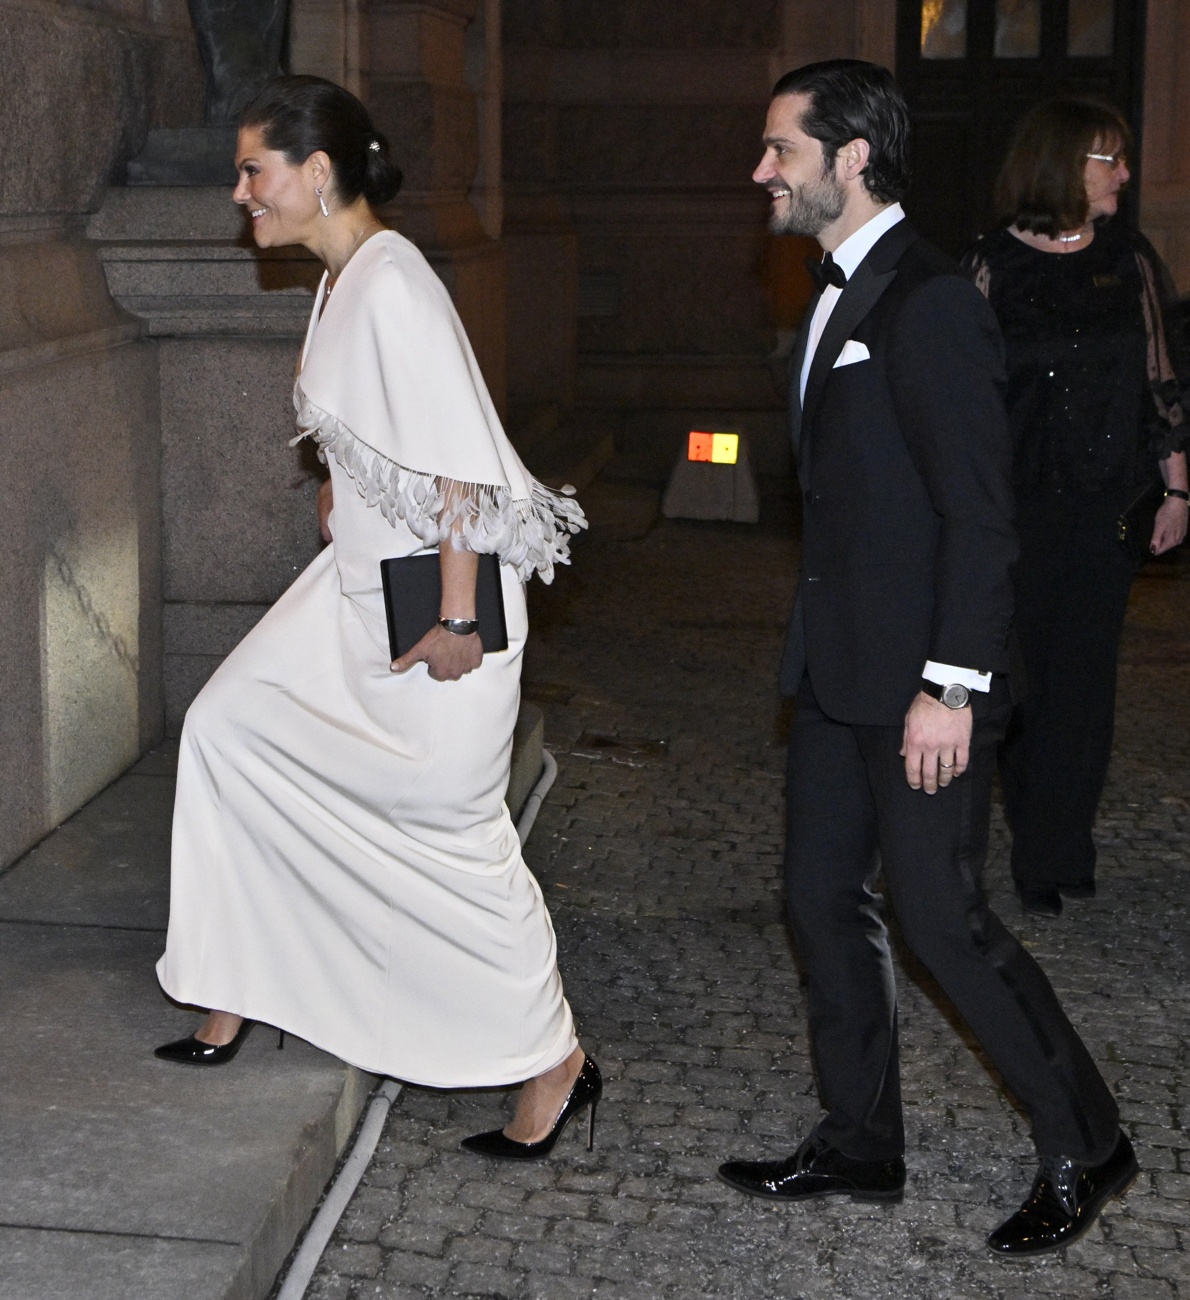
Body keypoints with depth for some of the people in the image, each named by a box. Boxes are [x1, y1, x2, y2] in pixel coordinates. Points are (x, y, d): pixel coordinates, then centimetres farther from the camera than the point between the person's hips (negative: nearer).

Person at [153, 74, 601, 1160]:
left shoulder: (391, 284, -20)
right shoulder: (341, 280, 8)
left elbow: (461, 466, -23)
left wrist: (457, 620, -22)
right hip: (357, 583, 10)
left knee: (453, 826, -1)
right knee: (228, 723, 13)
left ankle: (556, 1062, 16)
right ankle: (236, 998, 25)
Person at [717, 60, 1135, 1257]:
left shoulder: (928, 302, -16)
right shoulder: (839, 298, 13)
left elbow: (979, 514, -20)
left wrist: (950, 686, -22)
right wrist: (816, 650, 19)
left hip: (920, 682, -9)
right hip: (839, 670, 10)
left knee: (939, 916, -3)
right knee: (823, 897, 13)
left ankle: (1082, 1146, 16)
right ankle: (860, 1144, 27)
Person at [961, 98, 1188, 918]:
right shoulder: (994, 266, -1)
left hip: (1107, 505, 2)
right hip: (1019, 504, -2)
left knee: (1081, 676, 2)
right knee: (1021, 672, 3)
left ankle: (1050, 858, 10)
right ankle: (1051, 843, 19)